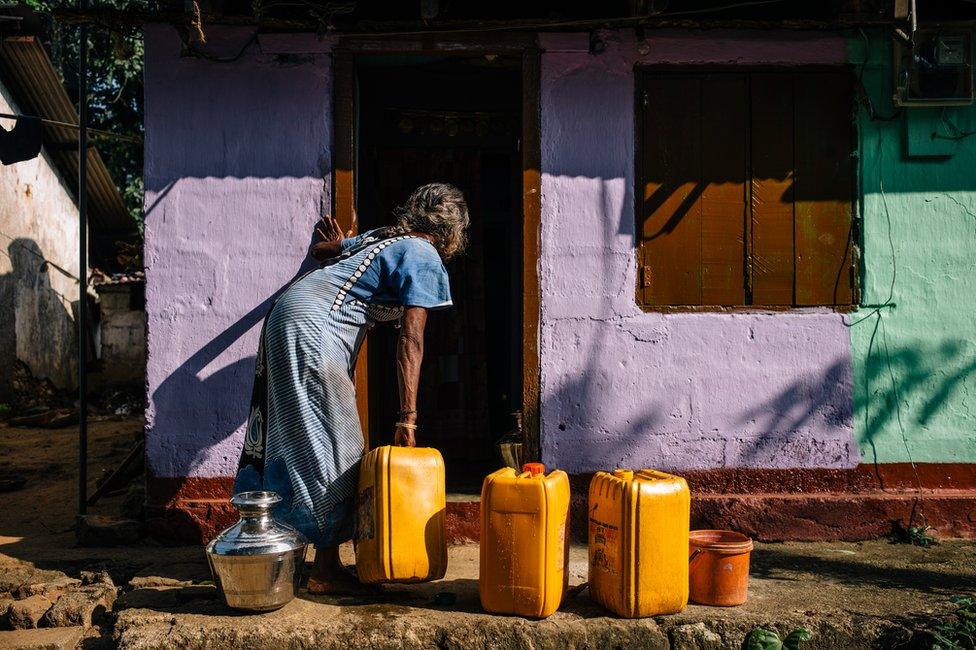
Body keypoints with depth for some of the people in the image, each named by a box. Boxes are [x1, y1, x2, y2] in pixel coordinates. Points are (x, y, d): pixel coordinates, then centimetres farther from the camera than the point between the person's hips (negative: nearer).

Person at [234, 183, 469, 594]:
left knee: (290, 435, 16)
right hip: (314, 329, -9)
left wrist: (340, 246, 52)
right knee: (331, 449, -4)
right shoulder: (426, 258, -4)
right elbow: (410, 341, -12)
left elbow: (320, 249, 30)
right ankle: (326, 573, 3)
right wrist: (407, 418, -13)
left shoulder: (382, 236, 19)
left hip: (287, 313, 9)